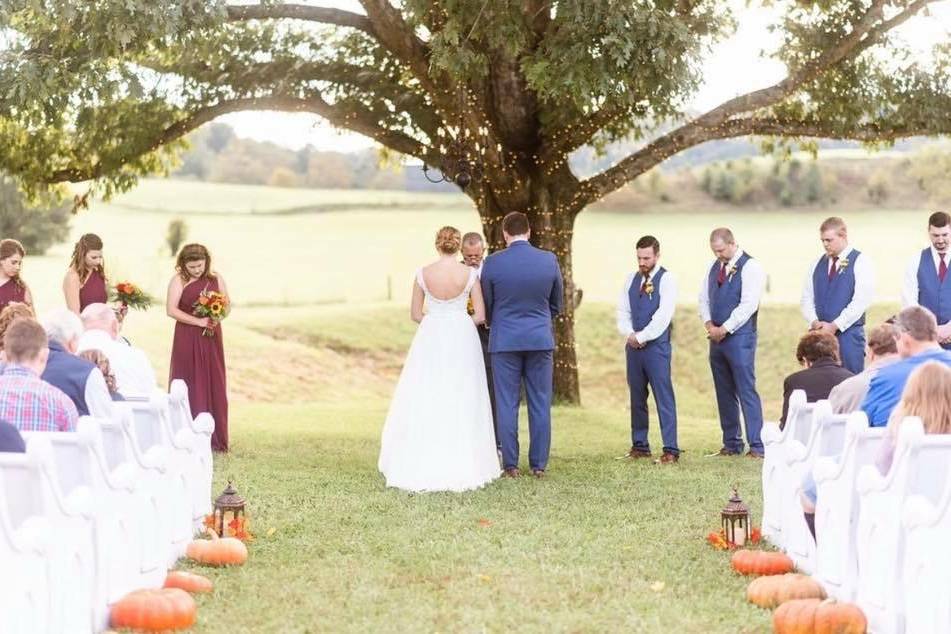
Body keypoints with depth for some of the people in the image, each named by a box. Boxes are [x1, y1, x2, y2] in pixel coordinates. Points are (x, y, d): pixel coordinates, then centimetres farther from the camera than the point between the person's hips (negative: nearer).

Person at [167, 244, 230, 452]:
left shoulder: (216, 279, 8)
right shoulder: (178, 280, -4)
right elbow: (171, 310, -12)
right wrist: (198, 321, -17)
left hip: (211, 339, 4)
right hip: (187, 340, -4)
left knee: (214, 387, 3)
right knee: (189, 388, -4)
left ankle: (215, 440, 7)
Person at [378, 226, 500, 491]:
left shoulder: (423, 274, -4)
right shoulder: (470, 274, -6)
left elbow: (415, 314, 2)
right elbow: (480, 316, -4)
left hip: (430, 341, 0)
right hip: (463, 341, 0)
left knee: (425, 402, 6)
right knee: (461, 403, 7)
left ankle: (422, 466, 6)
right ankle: (463, 466, 7)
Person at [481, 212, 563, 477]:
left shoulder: (493, 262, -8)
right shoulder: (549, 260, -2)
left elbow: (486, 306, 4)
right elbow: (557, 305, 10)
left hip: (505, 340, -1)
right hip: (541, 339, 1)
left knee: (507, 404, 4)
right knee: (540, 404, 7)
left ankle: (511, 465, 5)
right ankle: (539, 464, 9)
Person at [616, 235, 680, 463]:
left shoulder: (666, 279, -5)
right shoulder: (631, 279, 12)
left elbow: (663, 315, -13)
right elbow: (622, 310, 12)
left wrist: (641, 337, -12)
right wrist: (629, 334, -5)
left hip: (656, 345, -6)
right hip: (633, 346, 6)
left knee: (664, 397, -7)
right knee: (637, 397, 9)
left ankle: (670, 449, -7)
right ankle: (639, 446, 17)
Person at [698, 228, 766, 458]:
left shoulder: (750, 267, -9)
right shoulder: (714, 267, 13)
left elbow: (748, 305, -16)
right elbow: (704, 298, 18)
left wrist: (724, 329, -14)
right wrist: (709, 324, 0)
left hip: (739, 337, -7)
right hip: (717, 336, 7)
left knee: (747, 391, -8)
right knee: (725, 393, 9)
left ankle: (757, 445, -7)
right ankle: (731, 443, 16)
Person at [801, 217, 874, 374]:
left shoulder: (860, 262, -2)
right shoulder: (816, 265, 14)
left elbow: (861, 300, -11)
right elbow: (806, 299, 12)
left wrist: (835, 326, -14)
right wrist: (815, 322, -7)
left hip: (848, 333, -4)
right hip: (819, 334, 4)